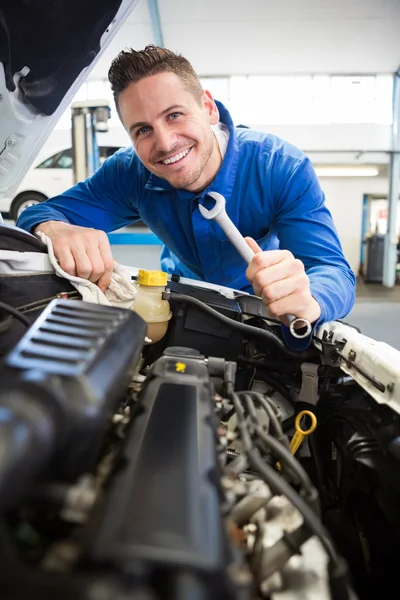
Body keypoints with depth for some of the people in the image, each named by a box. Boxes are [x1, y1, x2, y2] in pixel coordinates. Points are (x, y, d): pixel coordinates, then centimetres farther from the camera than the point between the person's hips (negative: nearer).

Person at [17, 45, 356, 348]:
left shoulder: (283, 169, -28)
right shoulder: (131, 173, -20)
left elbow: (334, 273, -36)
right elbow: (40, 214, -18)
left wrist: (306, 302, -62)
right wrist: (55, 230, -45)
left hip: (260, 307, 1)